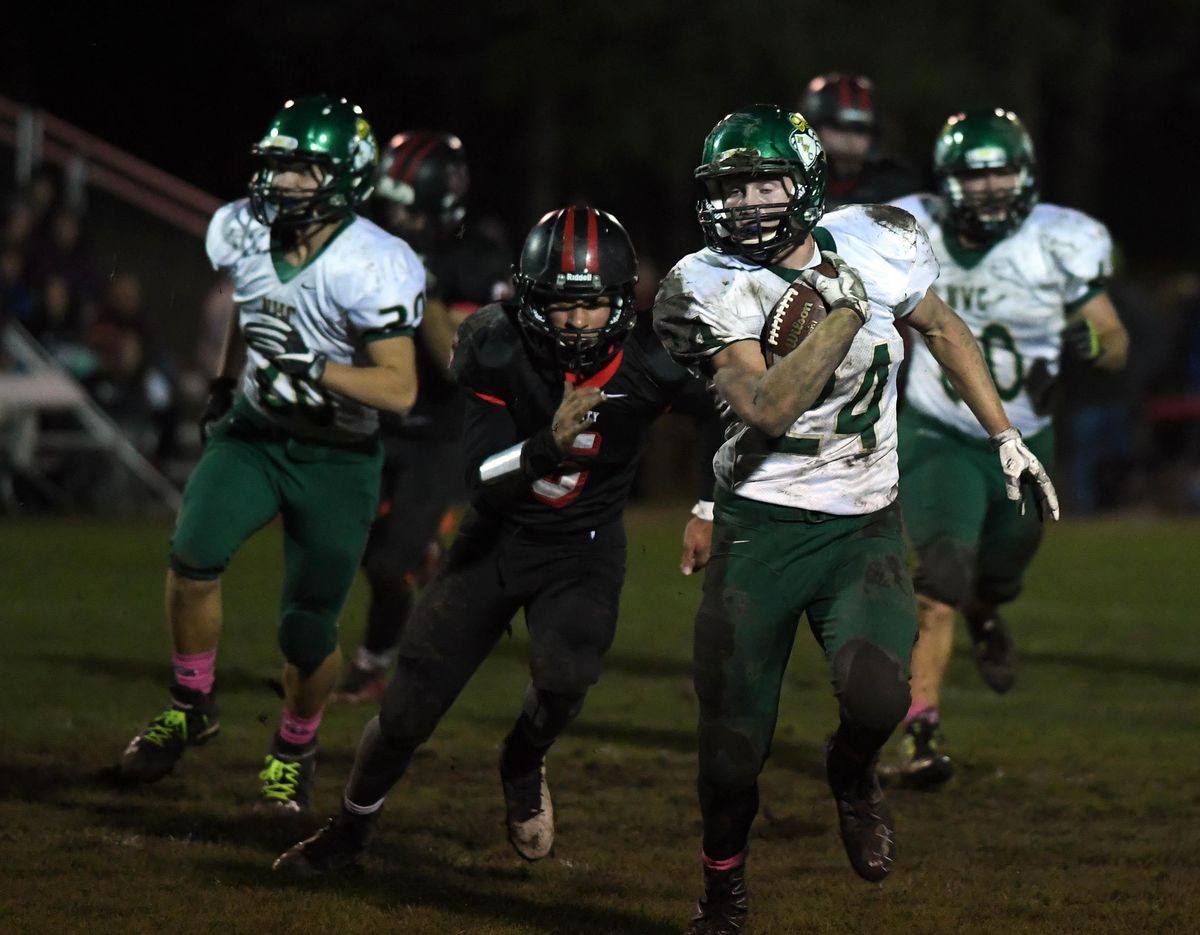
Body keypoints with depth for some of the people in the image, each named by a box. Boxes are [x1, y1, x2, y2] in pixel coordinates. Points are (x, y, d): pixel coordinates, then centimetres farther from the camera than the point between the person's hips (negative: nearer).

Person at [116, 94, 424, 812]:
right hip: (254, 431, 4)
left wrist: (312, 368, -36)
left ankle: (296, 747, 33)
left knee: (308, 633, 3)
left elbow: (400, 388, -24)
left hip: (338, 458, -4)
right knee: (195, 554, -23)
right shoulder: (244, 233, -6)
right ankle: (192, 707, 0)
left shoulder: (371, 268, -24)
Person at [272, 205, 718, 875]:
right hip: (497, 538, 1)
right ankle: (353, 826, 31)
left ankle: (525, 763, 7)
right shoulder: (499, 349, -22)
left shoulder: (650, 362, -21)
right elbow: (482, 480, -25)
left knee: (565, 677, -30)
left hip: (584, 548, -1)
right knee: (409, 711, 1)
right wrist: (548, 446, -42)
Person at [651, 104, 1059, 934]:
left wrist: (1007, 437, 16)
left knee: (876, 698, -23)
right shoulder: (708, 291, -12)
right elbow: (766, 409, -25)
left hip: (865, 526, 1)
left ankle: (851, 775, 14)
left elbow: (945, 333, 15)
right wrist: (844, 315, -27)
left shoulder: (876, 245, -4)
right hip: (760, 526, -1)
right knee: (734, 740, 1)